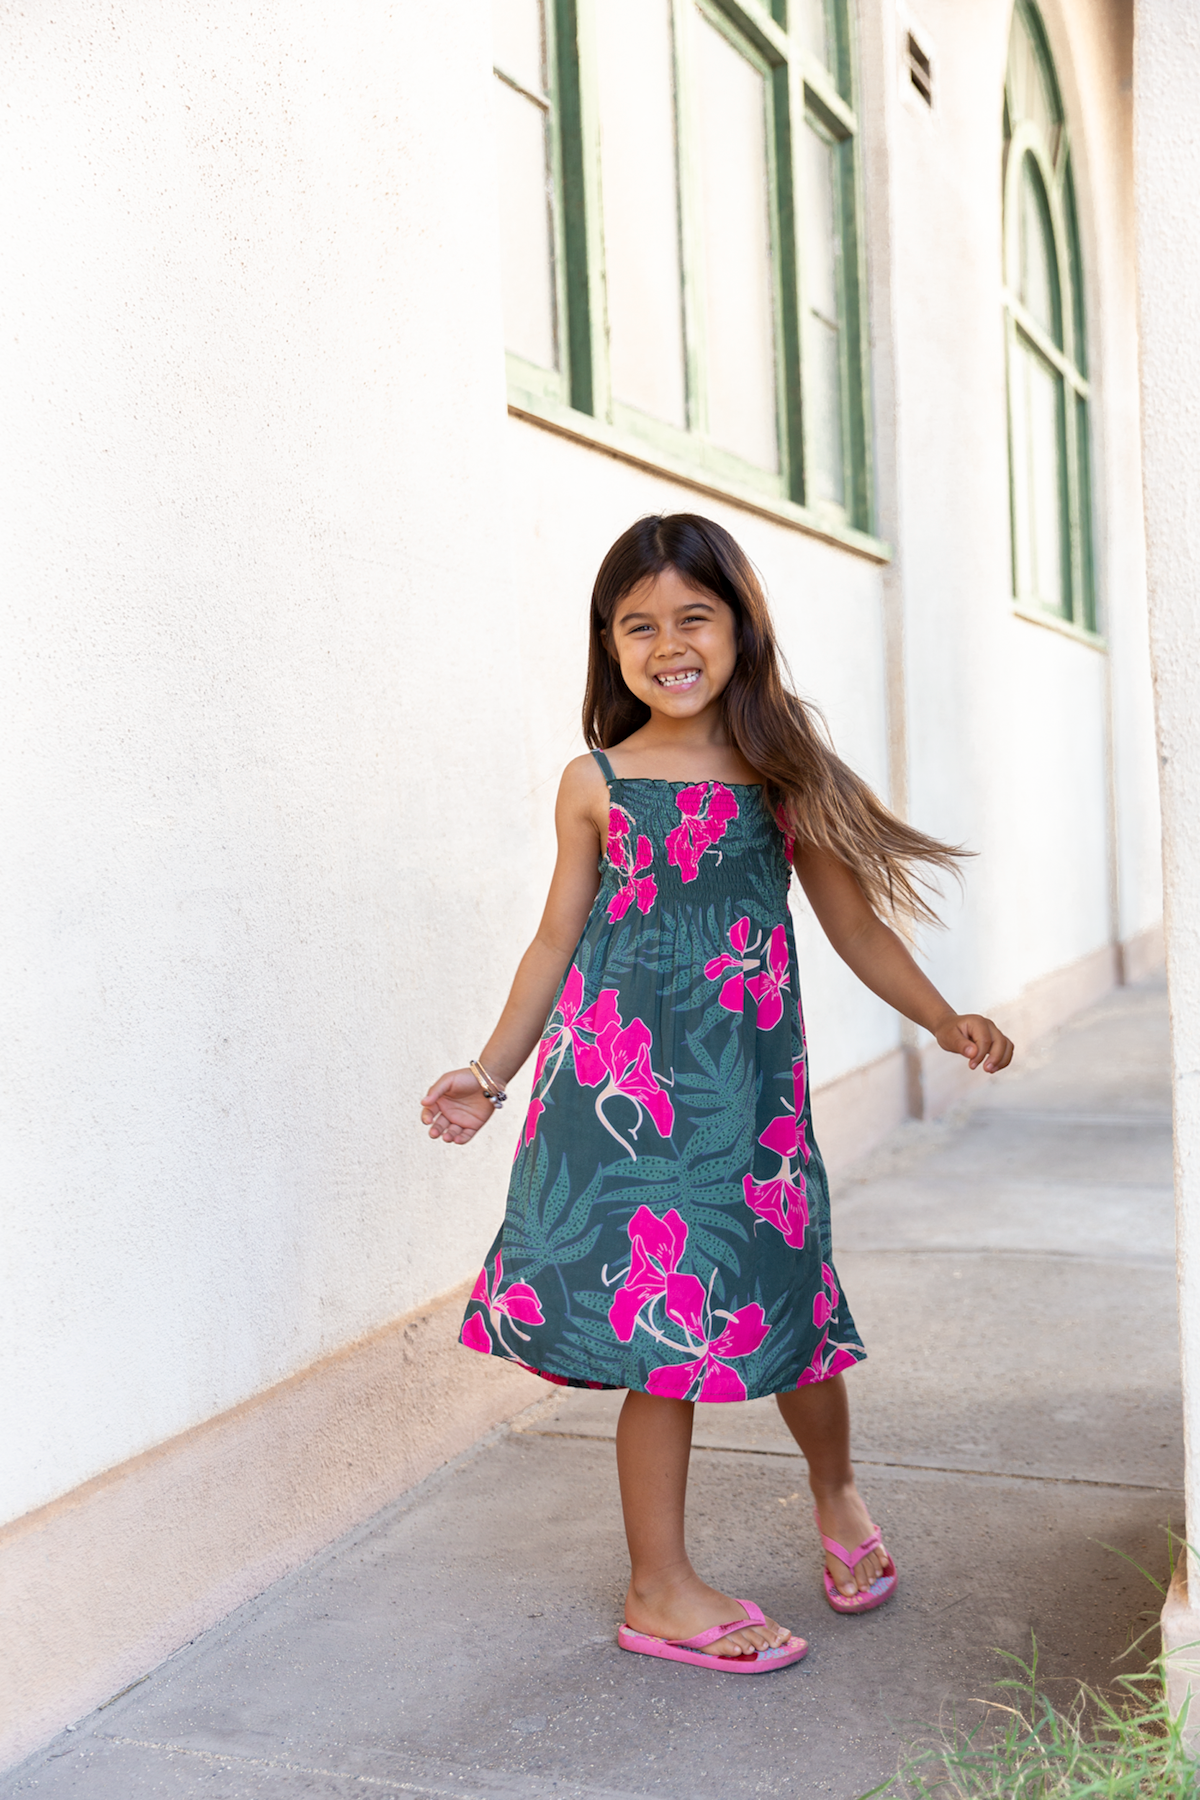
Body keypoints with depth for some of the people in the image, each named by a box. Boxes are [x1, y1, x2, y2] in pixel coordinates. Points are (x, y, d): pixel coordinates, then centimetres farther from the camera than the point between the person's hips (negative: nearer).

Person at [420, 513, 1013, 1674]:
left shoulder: (785, 771, 6)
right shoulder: (596, 784, 4)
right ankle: (658, 1588, 17)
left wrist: (945, 1022, 2)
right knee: (660, 1325, 1)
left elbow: (854, 922, 11)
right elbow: (558, 938, 10)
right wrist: (491, 1070, 9)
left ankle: (836, 1493, 38)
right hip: (620, 1067, -1)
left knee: (786, 1298, 5)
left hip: (747, 1067, 1)